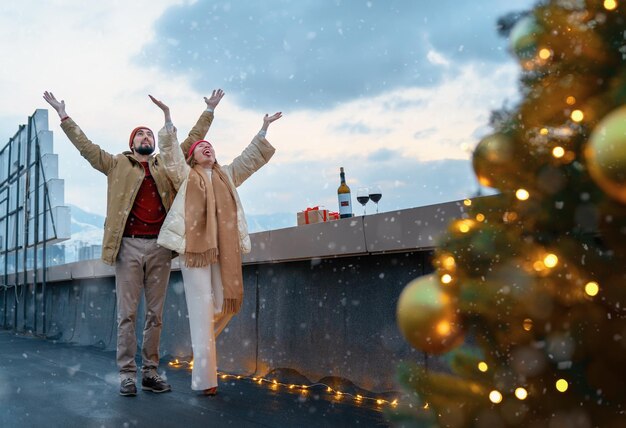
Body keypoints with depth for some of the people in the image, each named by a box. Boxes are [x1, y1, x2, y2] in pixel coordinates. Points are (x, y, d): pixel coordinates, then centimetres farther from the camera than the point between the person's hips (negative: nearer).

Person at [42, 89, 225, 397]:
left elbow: (192, 140, 22)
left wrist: (209, 111, 23)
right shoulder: (117, 165, 12)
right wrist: (64, 116, 6)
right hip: (129, 245, -2)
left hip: (159, 247, 2)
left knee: (155, 314, 5)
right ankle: (127, 374, 3)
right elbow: (86, 146, 9)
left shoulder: (166, 165, 17)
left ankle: (150, 372, 11)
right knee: (127, 313, -2)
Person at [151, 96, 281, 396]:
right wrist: (168, 118, -8)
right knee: (202, 310, -5)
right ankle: (205, 379, -2)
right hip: (195, 248, -4)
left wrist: (263, 129, 21)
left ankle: (203, 341, 33)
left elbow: (251, 157, 24)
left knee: (228, 303, 3)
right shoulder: (185, 176, 11)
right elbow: (170, 152, -1)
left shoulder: (227, 175, 22)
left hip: (225, 250, 4)